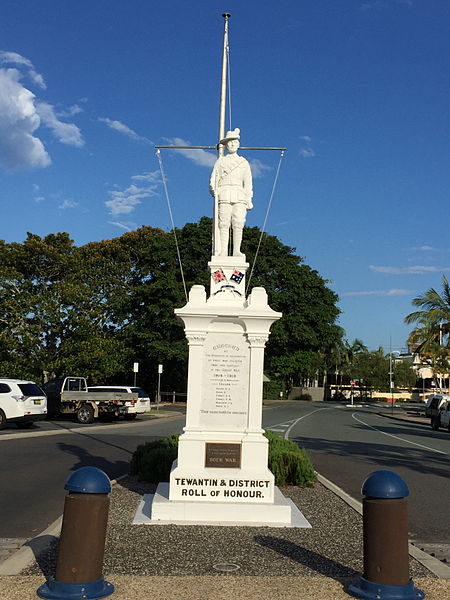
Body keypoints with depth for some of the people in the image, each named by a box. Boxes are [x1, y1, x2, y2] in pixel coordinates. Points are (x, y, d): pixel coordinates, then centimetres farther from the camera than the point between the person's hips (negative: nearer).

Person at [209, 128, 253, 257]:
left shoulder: (244, 162, 20)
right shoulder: (220, 161, 17)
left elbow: (248, 183, 15)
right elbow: (214, 178, 11)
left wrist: (249, 199, 7)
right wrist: (214, 190, -6)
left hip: (239, 196, 1)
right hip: (224, 195, -1)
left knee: (238, 223, -12)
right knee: (224, 224, -9)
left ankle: (236, 251, -14)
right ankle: (223, 251, -11)